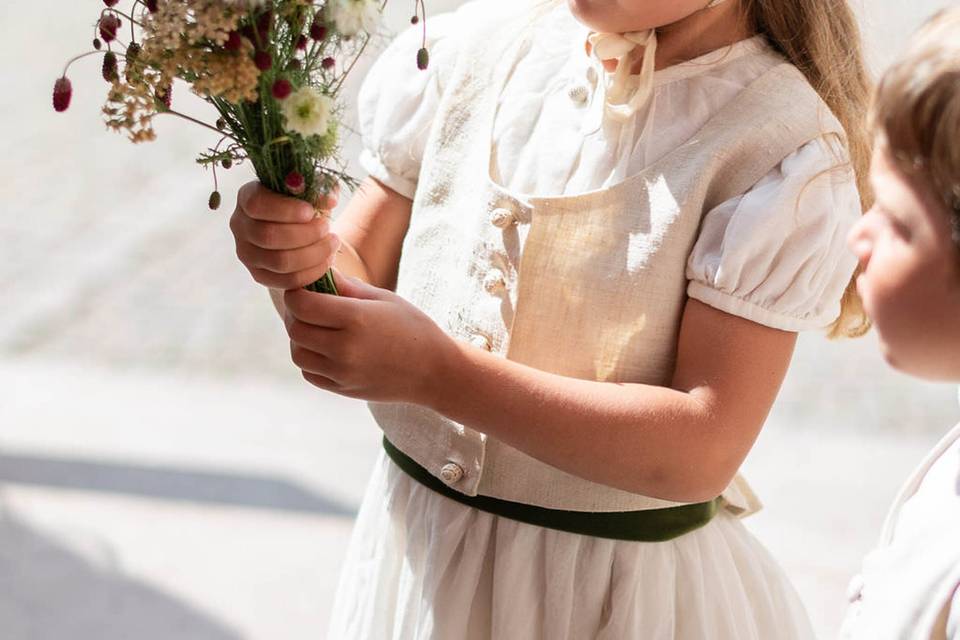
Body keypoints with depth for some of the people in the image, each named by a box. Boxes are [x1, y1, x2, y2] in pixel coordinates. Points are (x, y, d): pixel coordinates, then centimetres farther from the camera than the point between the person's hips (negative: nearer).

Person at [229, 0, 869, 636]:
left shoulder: (785, 151, -18)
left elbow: (702, 452, -24)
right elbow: (357, 284, 1)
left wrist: (439, 374, -30)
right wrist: (301, 258, -22)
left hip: (618, 582, -4)